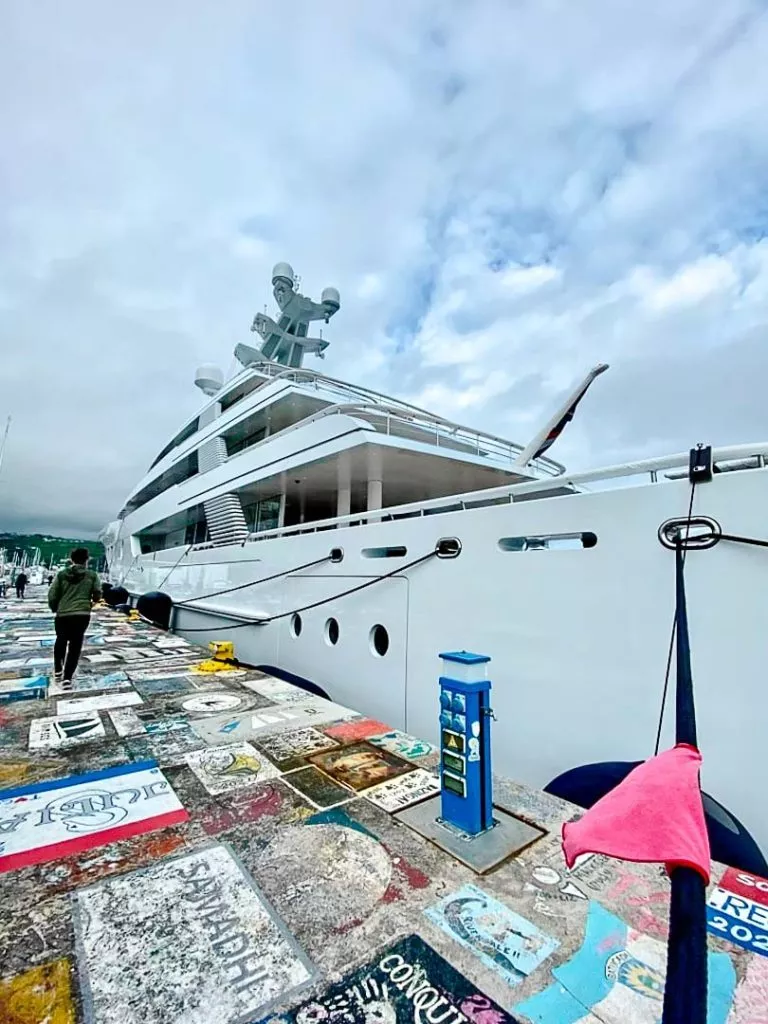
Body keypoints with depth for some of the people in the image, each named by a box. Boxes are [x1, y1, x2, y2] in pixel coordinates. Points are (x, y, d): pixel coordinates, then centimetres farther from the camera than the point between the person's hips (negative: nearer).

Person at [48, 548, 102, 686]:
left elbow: (52, 595, 2)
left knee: (61, 641, 24)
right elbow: (98, 594, -1)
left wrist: (54, 608, 20)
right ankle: (67, 677, 4)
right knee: (75, 645, 7)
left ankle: (57, 671, 34)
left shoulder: (61, 574, 4)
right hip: (82, 614, -2)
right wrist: (93, 601, 22)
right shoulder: (92, 575, 1)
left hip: (62, 614, 2)